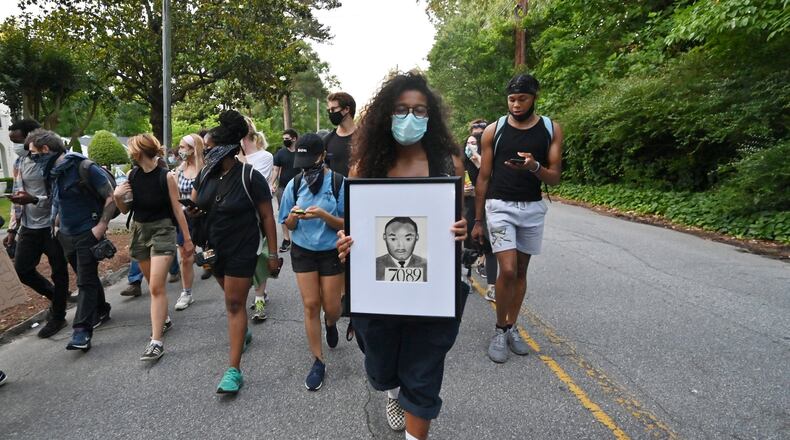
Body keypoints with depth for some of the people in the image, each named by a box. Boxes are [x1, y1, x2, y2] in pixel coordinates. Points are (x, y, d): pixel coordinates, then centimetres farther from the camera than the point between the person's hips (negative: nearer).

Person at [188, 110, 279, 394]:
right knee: (231, 296, 21)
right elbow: (195, 202, 14)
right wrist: (194, 210, -11)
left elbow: (267, 217, -13)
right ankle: (243, 332, 49)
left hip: (242, 250, -6)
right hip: (215, 247, 6)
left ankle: (234, 370, -1)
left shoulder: (250, 177, -17)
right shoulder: (206, 174, 1)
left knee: (235, 302, -6)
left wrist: (273, 254, -13)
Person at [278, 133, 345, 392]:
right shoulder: (294, 185, -1)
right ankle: (318, 362, 14)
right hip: (303, 251, 2)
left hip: (332, 251, -2)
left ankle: (330, 323, 45)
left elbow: (346, 224, -11)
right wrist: (294, 217, -18)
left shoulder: (338, 183, -11)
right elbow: (288, 225, 5)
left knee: (331, 307, 6)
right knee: (310, 305, 1)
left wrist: (323, 215, -28)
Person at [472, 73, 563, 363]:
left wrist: (534, 167, -24)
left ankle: (511, 328, 25)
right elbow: (483, 177, 2)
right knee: (508, 271, -11)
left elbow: (555, 178, -1)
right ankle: (500, 330, 9)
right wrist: (477, 220, 1)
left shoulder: (551, 129, 1)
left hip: (532, 208, 3)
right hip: (500, 206, -2)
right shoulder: (494, 130, -2)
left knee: (521, 270, 10)